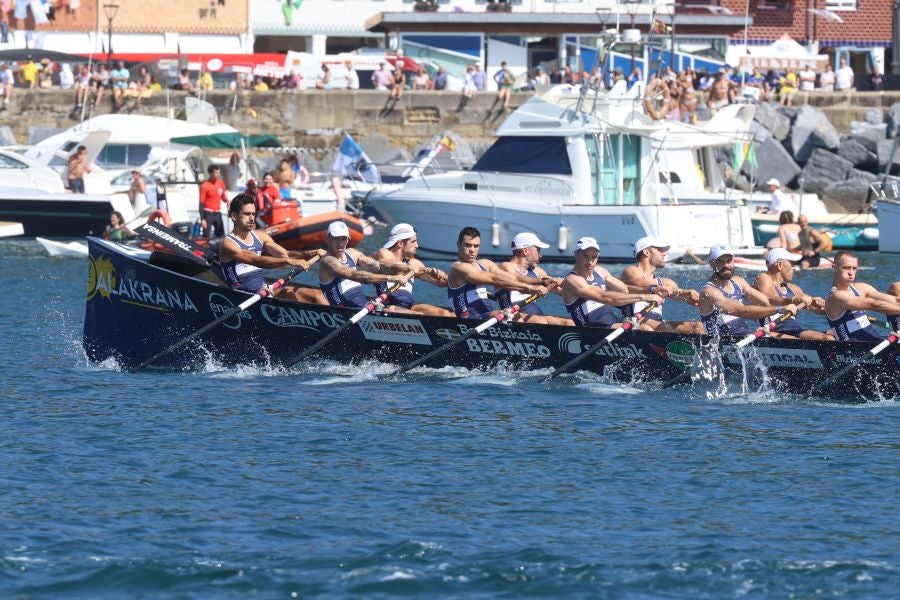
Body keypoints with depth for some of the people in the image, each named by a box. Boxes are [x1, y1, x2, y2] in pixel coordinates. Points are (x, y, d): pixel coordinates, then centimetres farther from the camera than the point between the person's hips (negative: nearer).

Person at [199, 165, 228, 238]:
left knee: (221, 236, 8)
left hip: (217, 213, 6)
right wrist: (202, 219, -16)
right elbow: (201, 203, -11)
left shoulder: (220, 183, 6)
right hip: (208, 213, -6)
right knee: (206, 236, -9)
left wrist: (227, 201, -5)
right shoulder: (205, 186, -11)